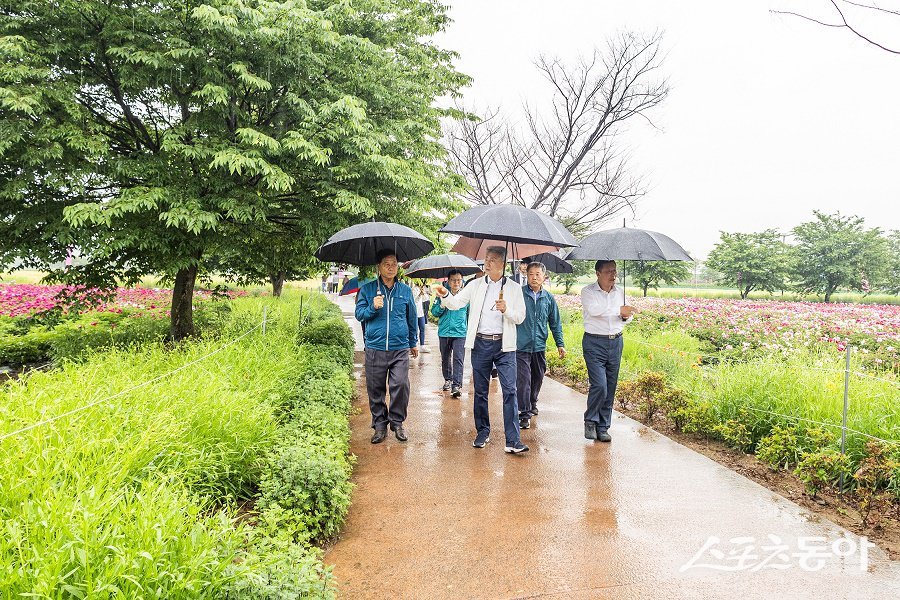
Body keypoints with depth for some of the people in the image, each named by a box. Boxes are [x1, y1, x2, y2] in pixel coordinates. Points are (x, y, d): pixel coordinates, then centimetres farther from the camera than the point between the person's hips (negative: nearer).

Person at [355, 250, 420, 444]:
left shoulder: (405, 290, 10)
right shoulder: (368, 289, 6)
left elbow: (412, 318, 19)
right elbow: (359, 314, 5)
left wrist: (413, 343, 24)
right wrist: (373, 307, -15)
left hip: (400, 348, 1)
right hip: (375, 348, 0)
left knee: (401, 385, -7)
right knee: (375, 388, 4)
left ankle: (397, 422, 11)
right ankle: (379, 424, 17)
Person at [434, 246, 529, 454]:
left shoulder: (514, 288, 4)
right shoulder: (476, 285, 7)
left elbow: (520, 317, 2)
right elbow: (455, 304, 2)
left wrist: (506, 310, -17)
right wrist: (445, 295, -19)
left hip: (504, 345, -2)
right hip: (481, 343, 2)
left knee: (510, 390, -8)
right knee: (480, 391, 10)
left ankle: (513, 440, -7)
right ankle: (483, 432, 25)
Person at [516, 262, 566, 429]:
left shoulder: (549, 298, 8)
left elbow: (555, 323, 14)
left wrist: (560, 344, 11)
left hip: (540, 347, 4)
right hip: (521, 346, -4)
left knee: (537, 379, 16)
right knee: (523, 380, -8)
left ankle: (532, 404, 39)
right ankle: (525, 414, -2)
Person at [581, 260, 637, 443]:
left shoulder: (620, 292, 11)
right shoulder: (588, 291, -4)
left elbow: (627, 317, 20)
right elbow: (594, 309, -23)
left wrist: (627, 316, -3)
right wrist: (619, 310, -24)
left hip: (616, 342, 5)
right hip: (594, 343, -5)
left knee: (611, 388, 6)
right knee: (599, 385, -13)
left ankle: (603, 427, 18)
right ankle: (590, 421, 10)